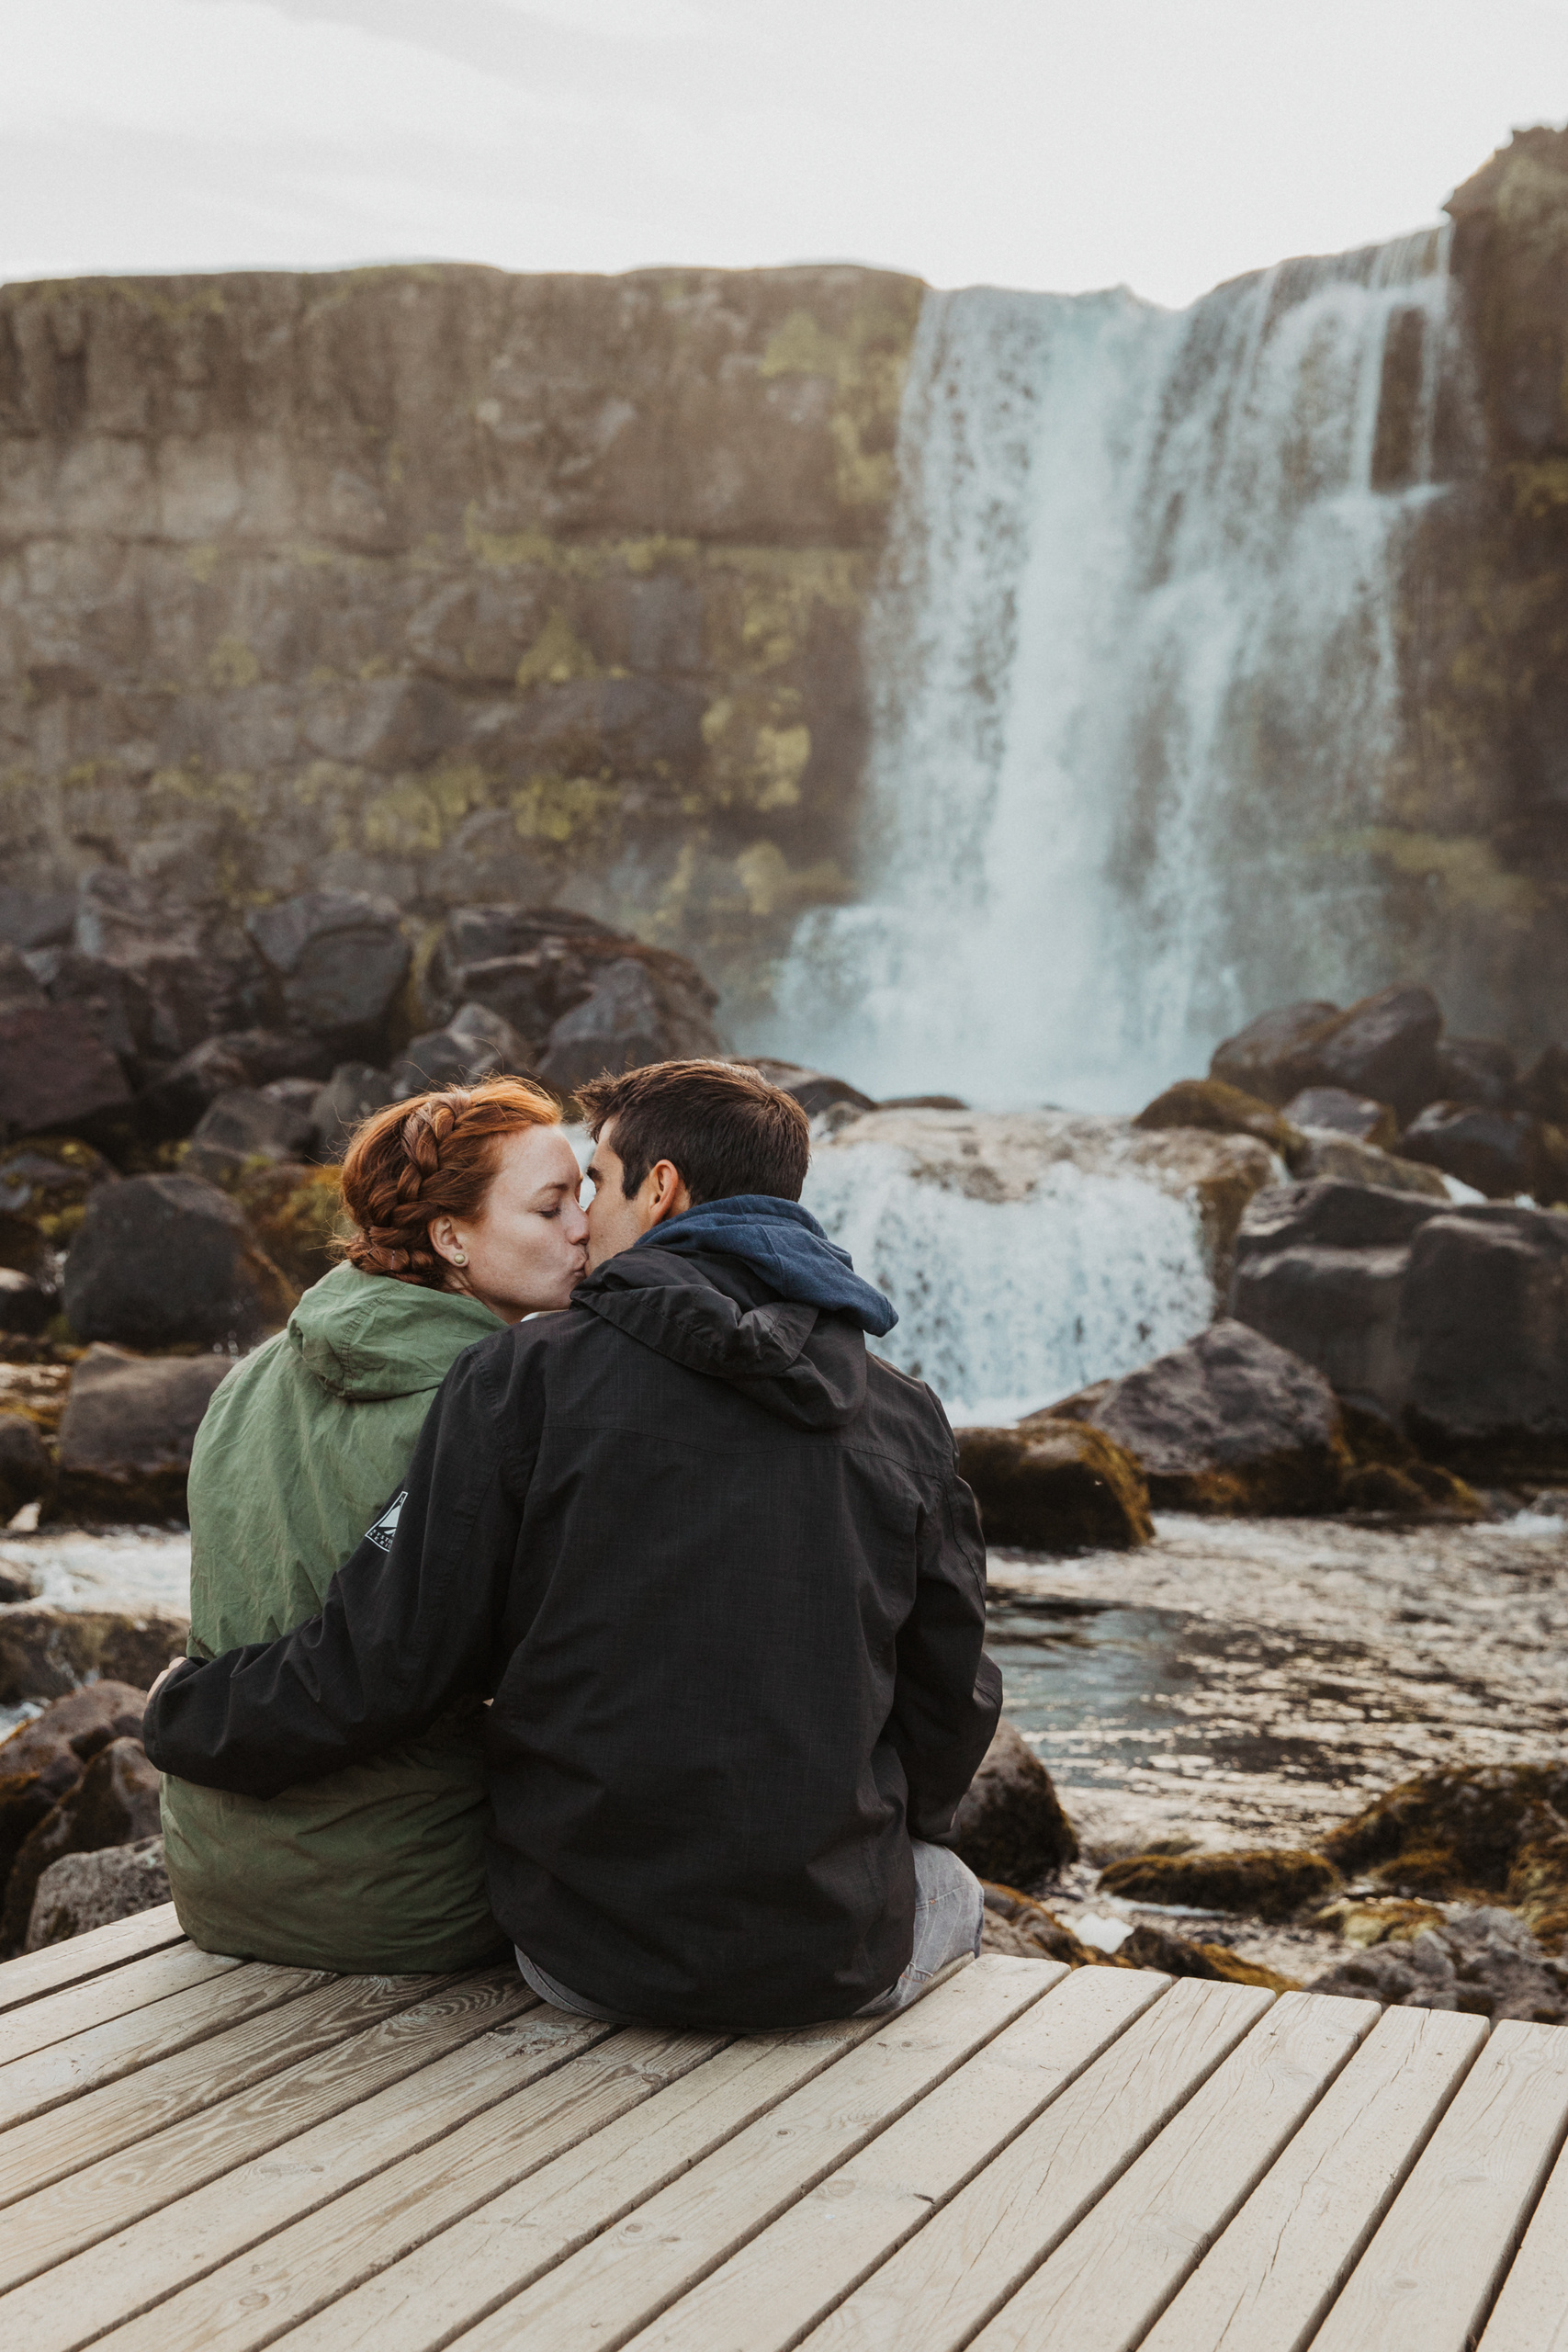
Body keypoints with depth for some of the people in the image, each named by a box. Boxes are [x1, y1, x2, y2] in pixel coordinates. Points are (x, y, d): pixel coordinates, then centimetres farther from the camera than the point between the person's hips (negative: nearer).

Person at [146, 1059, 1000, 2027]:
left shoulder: (528, 1379, -9)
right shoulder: (904, 1414, 0)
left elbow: (384, 1663, -9)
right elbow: (952, 1699, 6)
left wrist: (180, 1711, 10)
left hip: (591, 1961, 0)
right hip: (835, 1963, 1)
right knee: (951, 1883, 35)